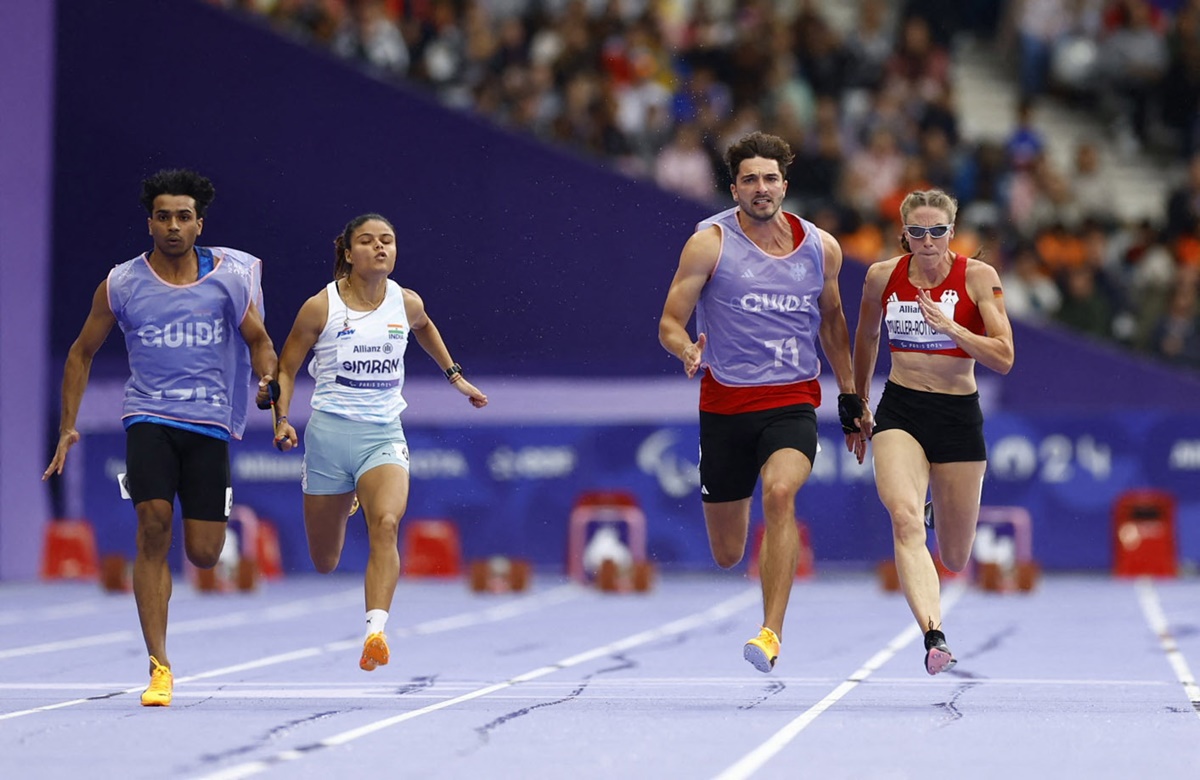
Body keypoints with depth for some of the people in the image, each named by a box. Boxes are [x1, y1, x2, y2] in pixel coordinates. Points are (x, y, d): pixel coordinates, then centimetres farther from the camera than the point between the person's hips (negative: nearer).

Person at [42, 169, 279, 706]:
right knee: (154, 526, -22)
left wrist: (268, 378, -9)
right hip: (148, 415, -1)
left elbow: (259, 341, 13)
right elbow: (82, 353, 12)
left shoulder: (228, 276, 2)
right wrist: (68, 427, 6)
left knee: (204, 555, -3)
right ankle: (159, 667, -20)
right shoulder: (121, 284, 2)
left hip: (209, 420, 1)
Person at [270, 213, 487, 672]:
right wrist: (282, 418, -9)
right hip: (329, 432, -1)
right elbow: (285, 367, 4)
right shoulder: (321, 307, -6)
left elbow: (424, 327, 29)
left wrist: (454, 375, 28)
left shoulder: (407, 303, 3)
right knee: (325, 562, 9)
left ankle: (375, 632, -38)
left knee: (386, 524, -29)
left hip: (383, 435, 1)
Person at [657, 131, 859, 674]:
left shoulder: (821, 247, 5)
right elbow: (670, 322, -4)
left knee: (780, 492, -31)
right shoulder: (710, 243, -5)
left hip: (792, 400, 0)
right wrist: (688, 351, -27)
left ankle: (772, 633, -31)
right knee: (727, 554, 5)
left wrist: (850, 396, 21)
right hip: (725, 403, 0)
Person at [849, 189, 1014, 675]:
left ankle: (940, 508, 46)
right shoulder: (883, 277, 0)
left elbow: (1003, 358, -12)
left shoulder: (978, 277, -7)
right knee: (905, 519, -29)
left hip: (958, 415, 0)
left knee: (954, 559, 8)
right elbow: (865, 339, 19)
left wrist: (949, 325, -24)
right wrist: (859, 406, 24)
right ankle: (934, 635, -40)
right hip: (899, 411, 0)